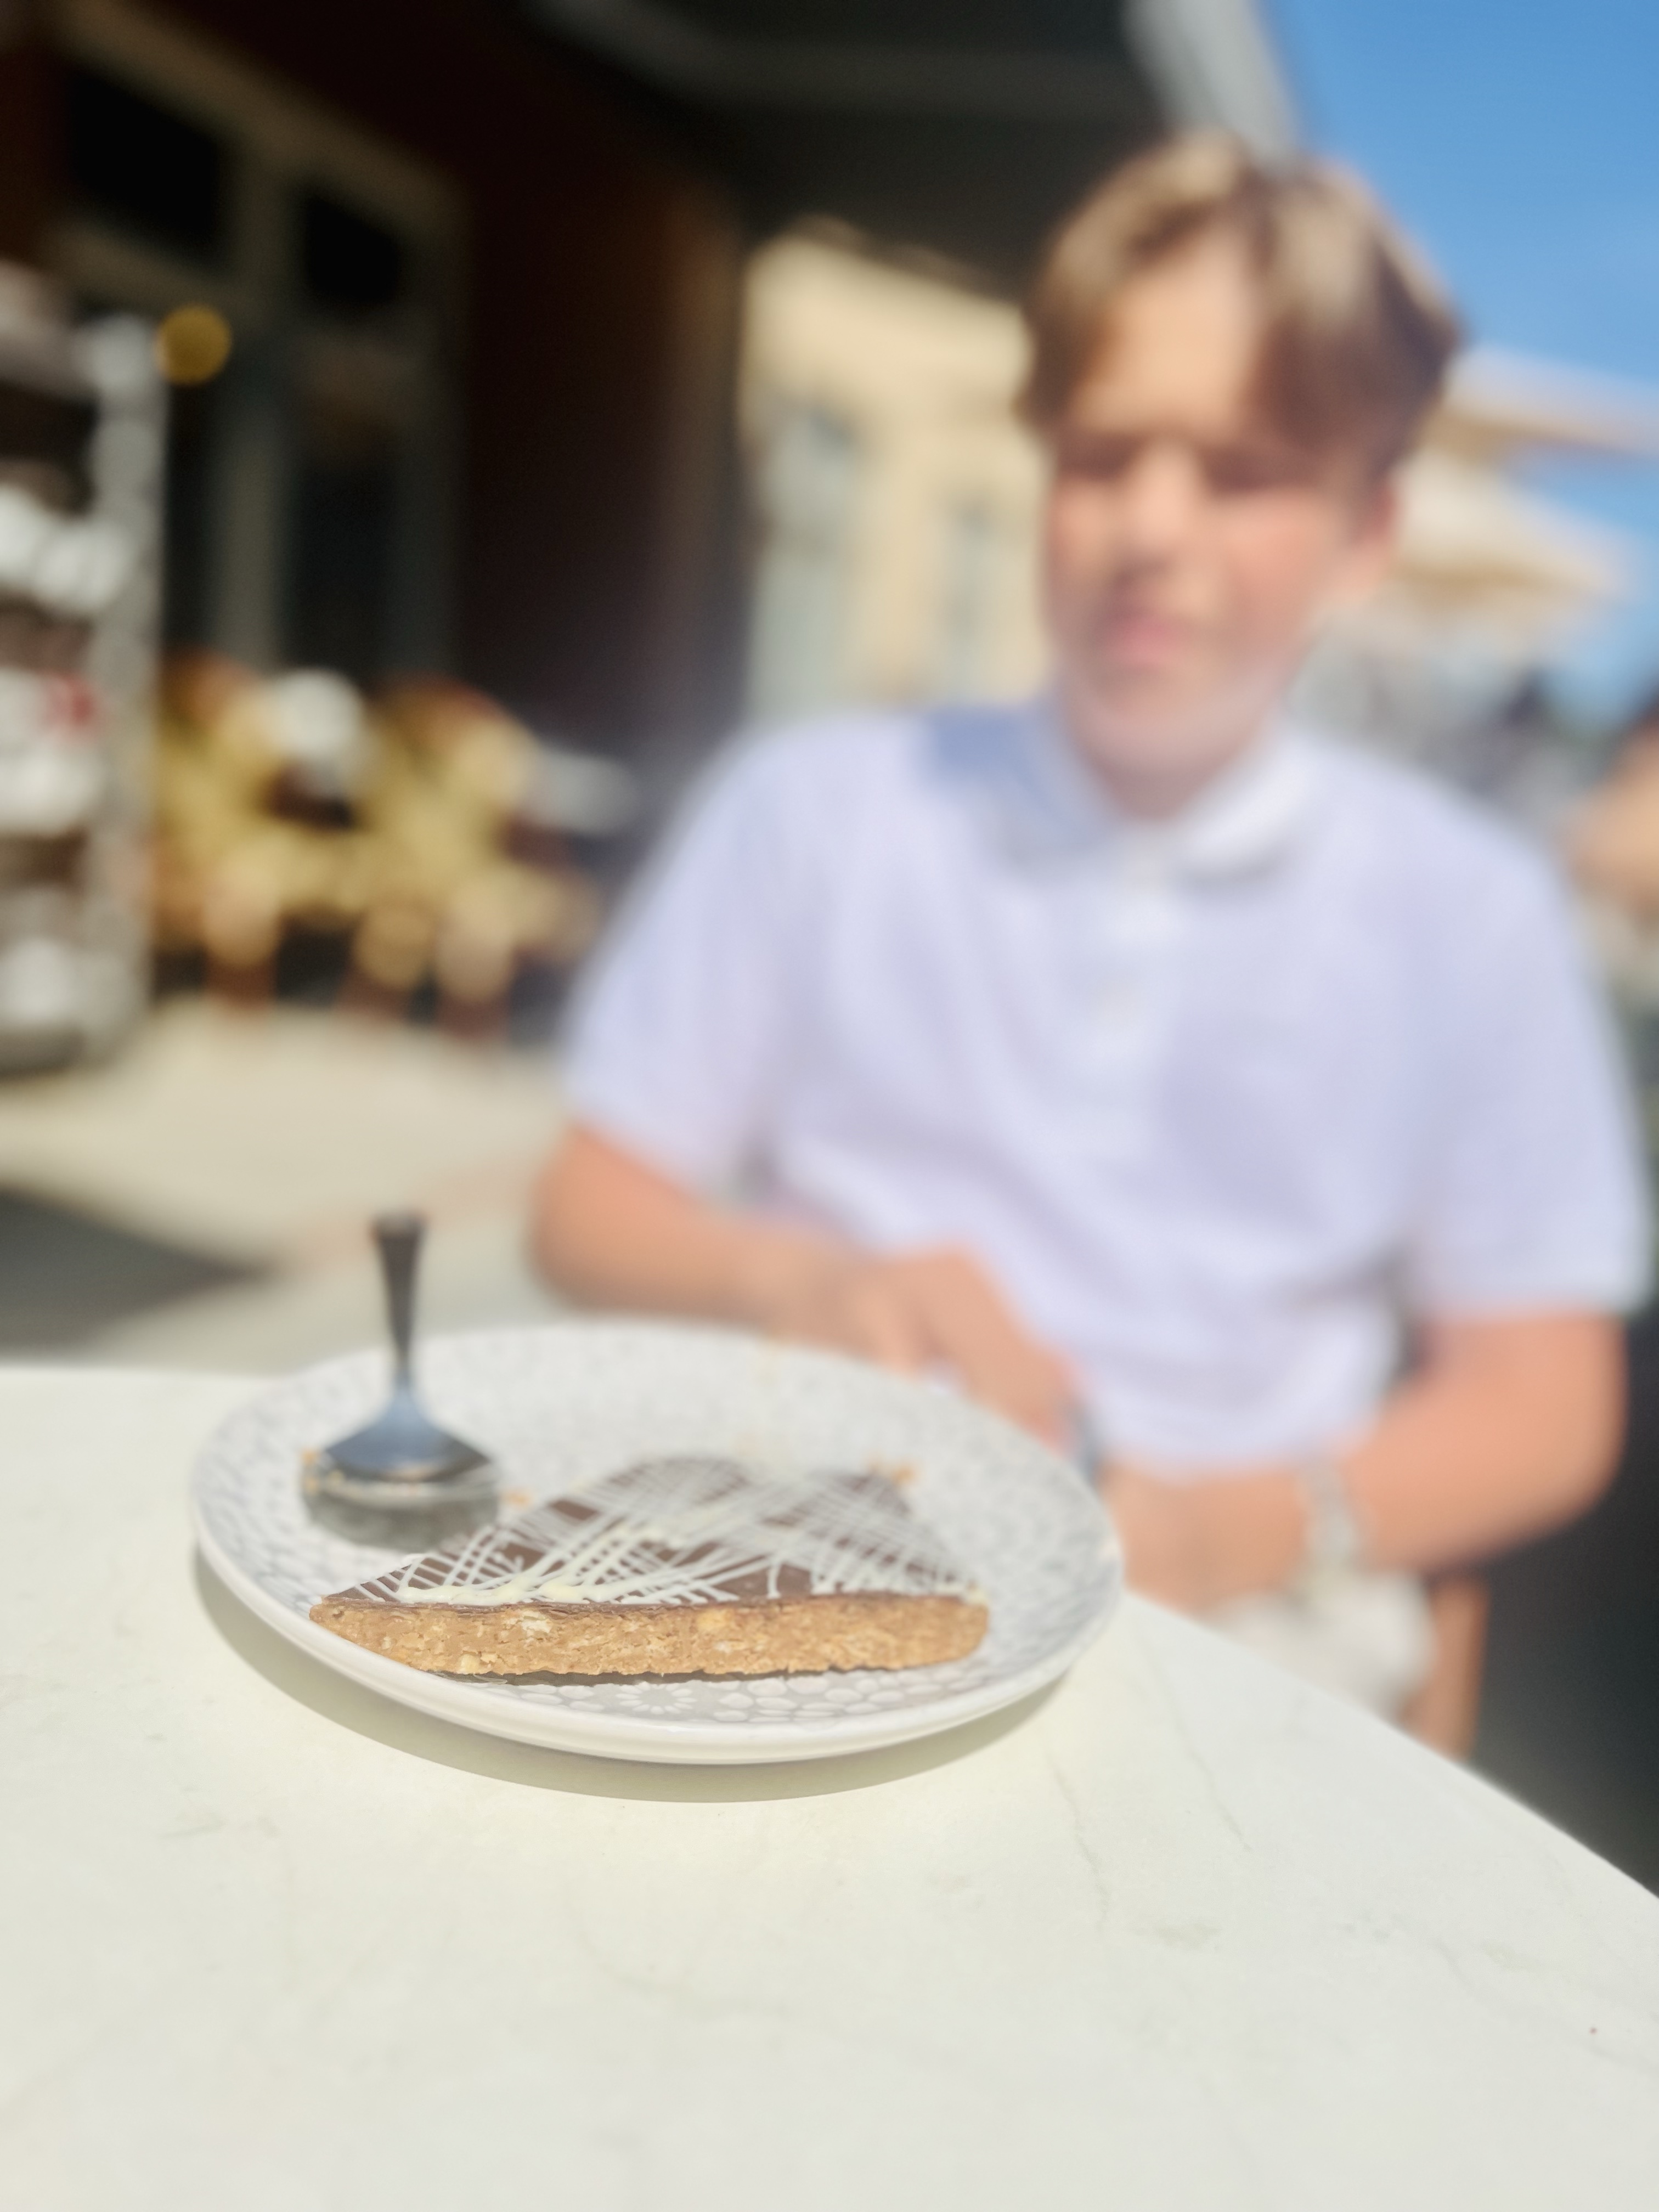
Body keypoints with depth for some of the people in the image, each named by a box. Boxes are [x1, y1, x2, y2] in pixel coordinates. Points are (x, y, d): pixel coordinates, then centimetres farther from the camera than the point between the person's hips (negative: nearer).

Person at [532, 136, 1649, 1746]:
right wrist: (800, 1283, -11)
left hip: (1236, 1630, 0)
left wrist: (1232, 1528, -11)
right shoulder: (811, 809, 7)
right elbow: (587, 1206, 10)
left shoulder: (1464, 915, 6)